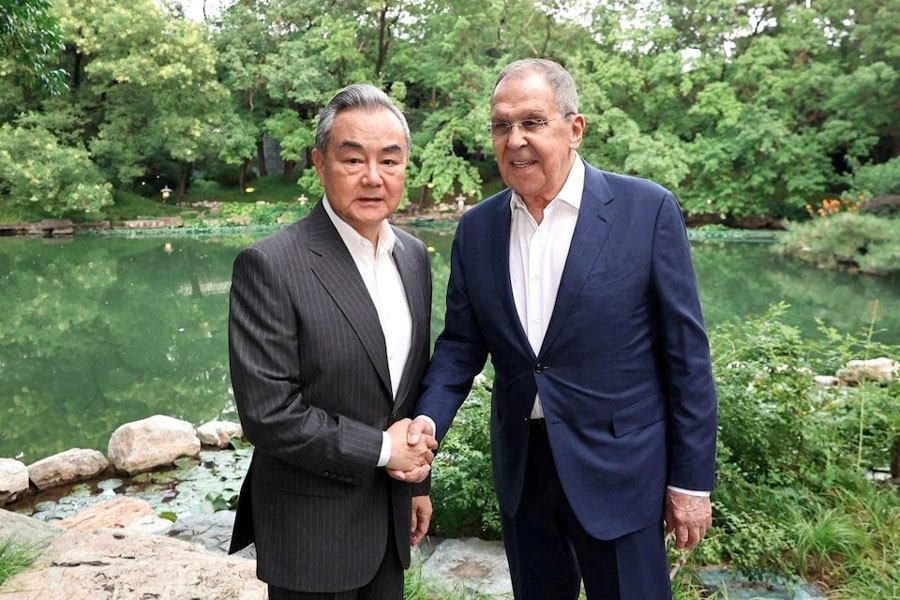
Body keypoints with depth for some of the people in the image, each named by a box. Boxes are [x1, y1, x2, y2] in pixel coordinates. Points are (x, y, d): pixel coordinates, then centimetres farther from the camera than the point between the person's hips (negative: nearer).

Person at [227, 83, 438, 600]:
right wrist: (381, 449, -15)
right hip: (312, 531, -5)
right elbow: (267, 412, -21)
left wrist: (418, 478, 13)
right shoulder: (270, 265, -19)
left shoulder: (414, 256, 2)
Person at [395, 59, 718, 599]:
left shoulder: (649, 210, -11)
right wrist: (429, 419, -14)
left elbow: (686, 352, -8)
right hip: (520, 469, 4)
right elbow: (460, 345, 4)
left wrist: (692, 479, -6)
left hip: (617, 471, -3)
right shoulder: (476, 229, 1)